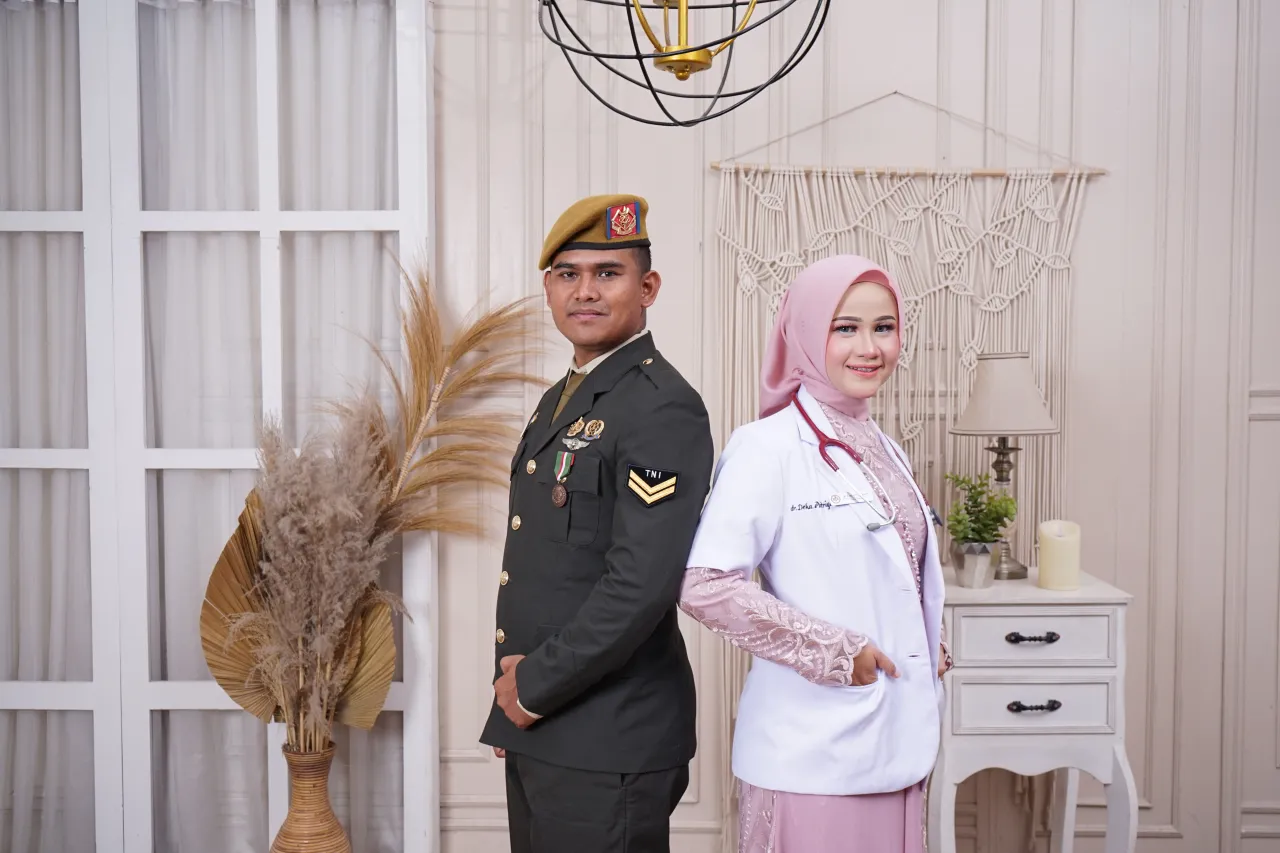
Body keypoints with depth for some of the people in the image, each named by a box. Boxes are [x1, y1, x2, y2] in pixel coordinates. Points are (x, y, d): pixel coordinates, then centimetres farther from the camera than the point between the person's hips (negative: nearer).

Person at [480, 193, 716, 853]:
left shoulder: (663, 410, -17)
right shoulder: (559, 401, 13)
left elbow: (641, 586, -24)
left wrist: (535, 688, -14)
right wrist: (514, 685, 8)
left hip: (608, 746, -8)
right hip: (535, 734, 9)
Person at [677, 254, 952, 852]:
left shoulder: (883, 449, 11)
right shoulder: (769, 446, -13)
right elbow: (703, 585, -22)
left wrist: (929, 648, 5)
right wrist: (832, 652, -17)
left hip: (896, 736, 7)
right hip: (814, 750, -7)